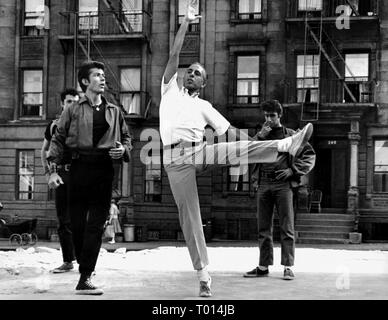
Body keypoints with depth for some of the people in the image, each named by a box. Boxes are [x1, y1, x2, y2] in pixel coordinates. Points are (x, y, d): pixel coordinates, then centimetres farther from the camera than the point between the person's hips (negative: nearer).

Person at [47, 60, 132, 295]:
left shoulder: (114, 112, 14)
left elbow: (126, 138, 22)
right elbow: (58, 140, 4)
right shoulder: (73, 111, 6)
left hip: (104, 170, 1)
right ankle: (85, 270, 20)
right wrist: (53, 170, -6)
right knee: (77, 222, 1)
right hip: (79, 168, -1)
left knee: (96, 225, -6)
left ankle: (85, 278, -7)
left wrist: (124, 149, -1)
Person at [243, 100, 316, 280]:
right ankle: (263, 266, 13)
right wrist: (260, 137, -8)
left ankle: (288, 267, -2)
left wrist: (292, 170, -6)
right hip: (263, 184, 4)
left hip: (283, 184, -4)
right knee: (263, 228, 6)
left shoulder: (290, 135, 8)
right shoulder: (261, 135, 17)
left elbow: (309, 156, 5)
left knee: (286, 227, -5)